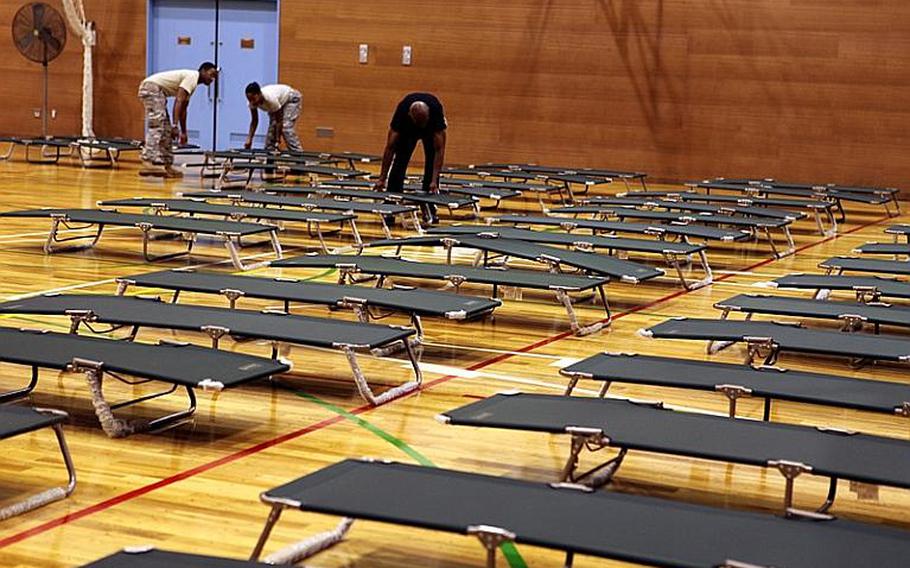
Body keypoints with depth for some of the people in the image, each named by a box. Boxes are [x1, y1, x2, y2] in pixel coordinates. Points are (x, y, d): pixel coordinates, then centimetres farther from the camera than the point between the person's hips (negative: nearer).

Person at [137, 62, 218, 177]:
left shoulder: (192, 82, 19)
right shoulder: (192, 77, -12)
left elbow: (183, 109, 26)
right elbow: (178, 102, -22)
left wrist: (184, 132, 28)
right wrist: (175, 126, -27)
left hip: (157, 92, 11)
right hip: (152, 87, -11)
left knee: (166, 131, 11)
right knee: (157, 127, -19)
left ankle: (166, 165, 13)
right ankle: (147, 163, -29)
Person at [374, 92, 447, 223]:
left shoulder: (436, 110, -42)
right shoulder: (402, 111, -39)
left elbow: (439, 149, -39)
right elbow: (390, 147, -32)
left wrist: (434, 180, -45)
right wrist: (382, 178, -33)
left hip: (431, 129, -1)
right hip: (407, 128, 1)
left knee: (432, 163, -15)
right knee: (399, 162, -13)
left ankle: (429, 209, -7)